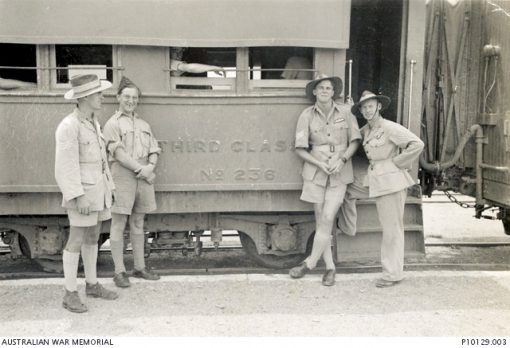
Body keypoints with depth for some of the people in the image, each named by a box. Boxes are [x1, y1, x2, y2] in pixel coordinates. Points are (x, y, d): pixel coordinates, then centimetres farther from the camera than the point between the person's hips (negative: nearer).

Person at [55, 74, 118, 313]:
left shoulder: (92, 123, 10)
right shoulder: (68, 126, -18)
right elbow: (67, 165, -21)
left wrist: (108, 187, 16)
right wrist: (79, 197, -24)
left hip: (97, 188, 9)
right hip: (81, 190, -9)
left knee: (93, 237, 14)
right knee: (77, 240, -4)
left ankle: (92, 285, 24)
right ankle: (70, 294, 4)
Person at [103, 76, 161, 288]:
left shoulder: (144, 125, 17)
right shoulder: (113, 123, -1)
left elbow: (154, 150, 12)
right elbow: (118, 153, -12)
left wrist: (150, 167, -9)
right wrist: (140, 169, -16)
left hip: (144, 177, 6)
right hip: (122, 176, -6)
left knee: (138, 223, 12)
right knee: (119, 225, -1)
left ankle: (140, 267, 19)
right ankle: (119, 272, 4)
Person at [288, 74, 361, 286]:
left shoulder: (345, 112, 0)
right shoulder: (307, 115, -2)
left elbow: (355, 141, 5)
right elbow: (300, 149, -2)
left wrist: (342, 160, -11)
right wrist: (320, 164, -14)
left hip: (339, 173, 0)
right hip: (315, 173, 0)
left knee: (328, 219, -8)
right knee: (320, 220, 3)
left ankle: (310, 262, 7)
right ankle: (330, 267, 15)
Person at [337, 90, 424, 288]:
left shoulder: (390, 128, -13)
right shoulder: (366, 130, 10)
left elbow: (417, 145, -20)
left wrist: (397, 162, -13)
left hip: (391, 180, -8)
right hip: (374, 179, 8)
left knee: (392, 229, -1)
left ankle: (393, 274, 9)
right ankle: (347, 227, 35)